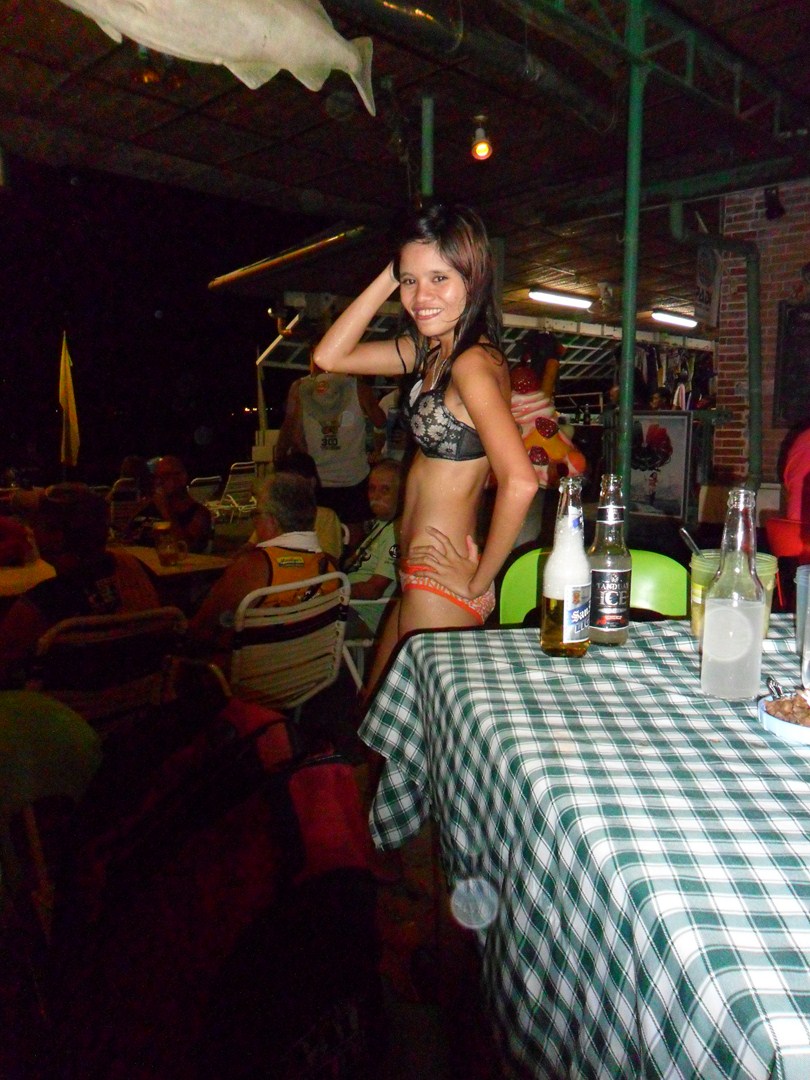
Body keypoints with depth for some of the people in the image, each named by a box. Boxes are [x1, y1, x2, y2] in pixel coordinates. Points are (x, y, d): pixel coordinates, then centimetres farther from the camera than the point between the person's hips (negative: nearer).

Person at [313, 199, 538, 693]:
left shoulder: (474, 362, -20)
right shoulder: (431, 350, 7)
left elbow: (519, 481, -32)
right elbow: (330, 356, 12)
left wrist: (480, 579, -19)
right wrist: (390, 276, 4)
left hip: (442, 585, -9)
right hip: (419, 578, 9)